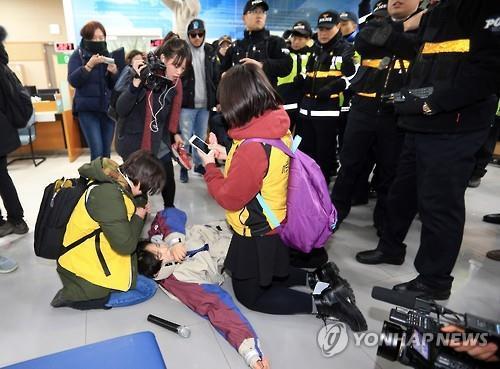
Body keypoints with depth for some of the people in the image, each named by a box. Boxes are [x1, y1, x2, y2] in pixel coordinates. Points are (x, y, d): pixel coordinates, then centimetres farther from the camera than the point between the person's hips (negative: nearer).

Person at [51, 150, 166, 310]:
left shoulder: (112, 183, 1)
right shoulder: (108, 195, -29)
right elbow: (125, 244, -27)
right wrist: (139, 217, -12)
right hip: (85, 271, -10)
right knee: (148, 289, -1)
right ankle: (77, 296, -4)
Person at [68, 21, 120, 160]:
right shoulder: (78, 55, 0)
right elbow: (73, 80, -11)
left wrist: (114, 72, -13)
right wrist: (89, 65, -22)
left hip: (108, 109, 4)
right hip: (87, 110, -3)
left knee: (106, 151, 7)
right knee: (97, 151, -12)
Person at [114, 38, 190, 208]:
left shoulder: (174, 82, 0)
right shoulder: (144, 75, -20)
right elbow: (121, 110, -27)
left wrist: (175, 133, 12)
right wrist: (136, 82, -37)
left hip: (159, 141, 6)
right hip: (134, 140, -5)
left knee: (168, 178, 11)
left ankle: (170, 209, 34)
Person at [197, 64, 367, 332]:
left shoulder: (253, 147, -32)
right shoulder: (280, 130, -6)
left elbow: (229, 198, -21)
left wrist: (210, 166, -8)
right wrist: (227, 157, 3)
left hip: (255, 234, -8)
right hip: (272, 225, 9)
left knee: (250, 294, 14)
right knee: (265, 277, 32)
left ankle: (321, 302, 4)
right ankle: (318, 279, 21)